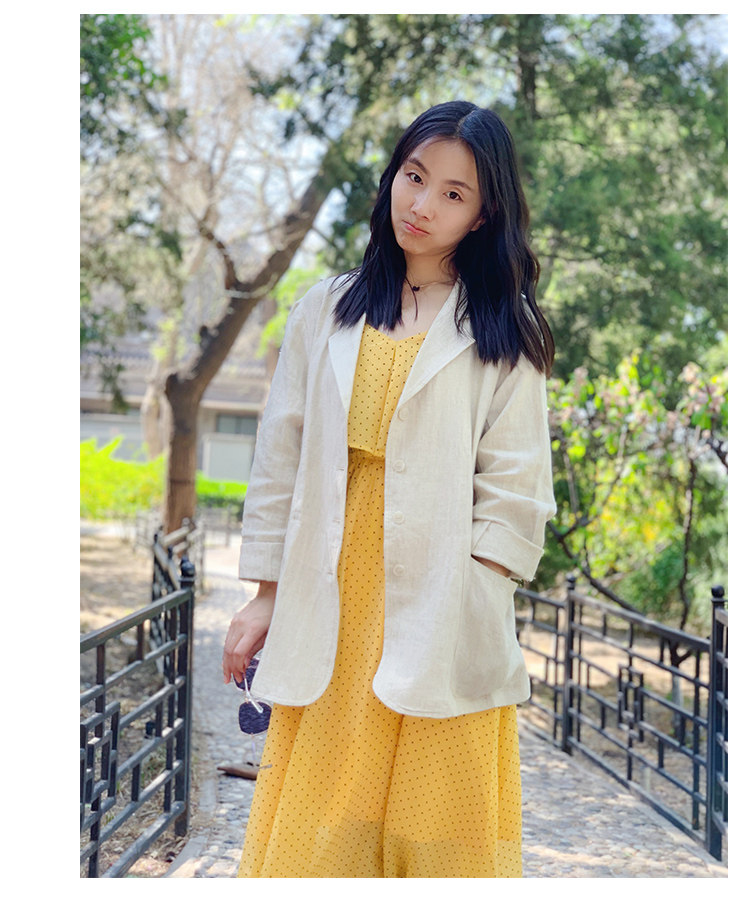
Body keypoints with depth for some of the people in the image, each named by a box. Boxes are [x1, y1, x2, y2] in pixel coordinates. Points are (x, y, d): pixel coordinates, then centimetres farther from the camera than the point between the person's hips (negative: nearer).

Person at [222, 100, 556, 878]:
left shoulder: (503, 333, 4)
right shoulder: (326, 311, 13)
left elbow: (515, 489, -1)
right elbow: (280, 457, 12)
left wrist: (461, 605, -11)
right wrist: (266, 594, 7)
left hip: (442, 605, -2)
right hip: (330, 602, 2)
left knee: (438, 827, 2)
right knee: (314, 828, 3)